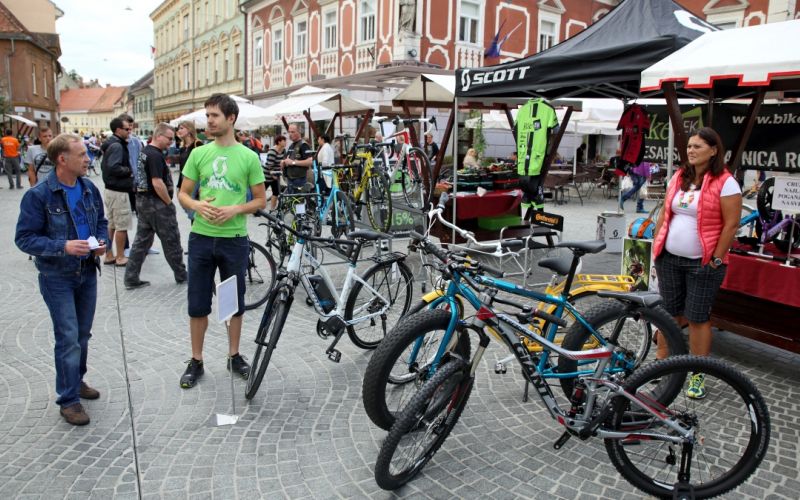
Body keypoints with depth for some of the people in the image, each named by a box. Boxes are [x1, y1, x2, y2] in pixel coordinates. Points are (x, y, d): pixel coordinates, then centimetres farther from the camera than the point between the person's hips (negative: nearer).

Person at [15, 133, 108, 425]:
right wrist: (63, 246, -26)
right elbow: (24, 238, -13)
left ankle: (76, 381, 37)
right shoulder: (38, 195, -15)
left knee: (83, 334, 17)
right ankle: (68, 399, 9)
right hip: (57, 277, -5)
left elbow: (101, 223, 14)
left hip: (88, 273, 6)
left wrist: (102, 242, -6)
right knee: (68, 338, -4)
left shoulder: (90, 189, 1)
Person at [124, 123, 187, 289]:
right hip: (157, 203, -9)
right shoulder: (155, 155, -19)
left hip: (142, 200, 10)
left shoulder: (144, 151, 11)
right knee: (171, 241, 4)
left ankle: (131, 278, 13)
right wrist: (169, 202, -15)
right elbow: (157, 183, -25)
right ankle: (181, 276, 16)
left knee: (142, 240, 11)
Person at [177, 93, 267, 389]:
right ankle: (196, 361, 23)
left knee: (235, 302, 12)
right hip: (201, 237, 2)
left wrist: (234, 210, -17)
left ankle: (234, 356, 29)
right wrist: (197, 205, -14)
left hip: (234, 240, -1)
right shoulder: (199, 154, 4)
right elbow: (183, 194, 8)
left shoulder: (248, 157, -2)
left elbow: (261, 200, 1)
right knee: (198, 304, 8)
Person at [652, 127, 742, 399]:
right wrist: (656, 246, 9)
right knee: (669, 313, 13)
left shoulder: (725, 183, -9)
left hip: (702, 263, -5)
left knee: (697, 318, 2)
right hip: (669, 259, 5)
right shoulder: (679, 177, 9)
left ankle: (698, 376, 14)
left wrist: (717, 259, -12)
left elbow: (731, 224, -11)